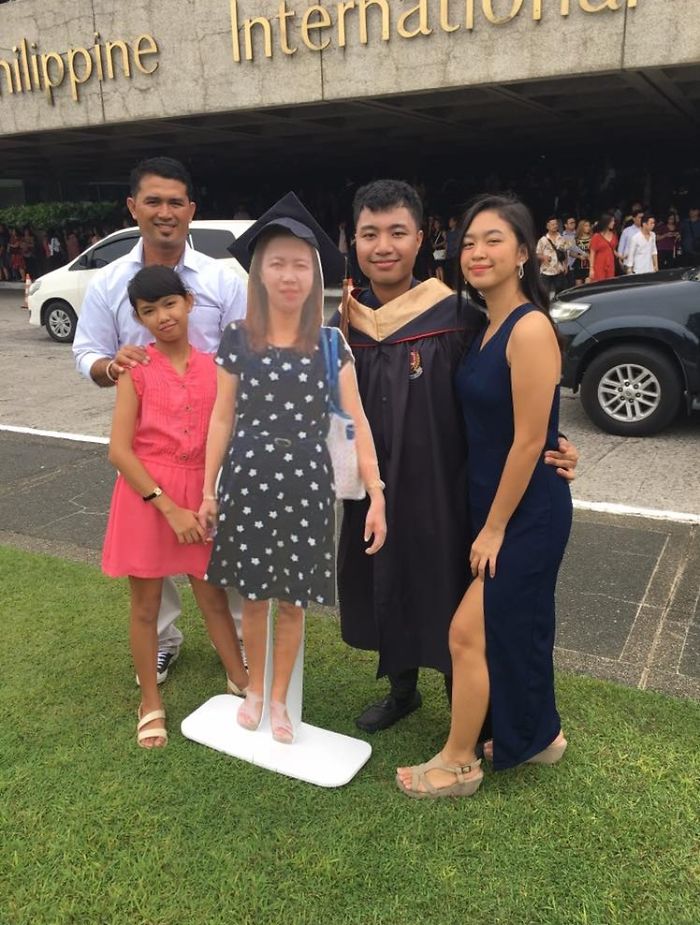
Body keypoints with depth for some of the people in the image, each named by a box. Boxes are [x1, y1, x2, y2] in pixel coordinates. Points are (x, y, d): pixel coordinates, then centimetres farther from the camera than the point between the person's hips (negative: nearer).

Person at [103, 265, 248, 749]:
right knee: (146, 604, 11)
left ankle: (244, 683, 32)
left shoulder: (214, 366, 0)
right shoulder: (137, 369, -7)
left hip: (200, 494, 2)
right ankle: (151, 702, 28)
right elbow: (119, 450, -12)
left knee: (214, 597, 15)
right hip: (146, 495, -2)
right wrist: (169, 507, -15)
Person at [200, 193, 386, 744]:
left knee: (293, 599, 11)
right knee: (254, 595, 14)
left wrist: (376, 495, -10)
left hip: (306, 485, 0)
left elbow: (357, 422, -6)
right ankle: (254, 689, 38)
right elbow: (222, 419, 4)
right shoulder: (237, 340, -2)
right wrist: (209, 488, 6)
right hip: (248, 480, 1)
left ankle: (280, 699, 32)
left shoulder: (330, 343, -4)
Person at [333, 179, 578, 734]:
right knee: (388, 591, 19)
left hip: (442, 489, -4)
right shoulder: (344, 323, 1)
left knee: (447, 596, 9)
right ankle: (402, 689, 43)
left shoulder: (456, 317, -13)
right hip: (373, 491, 5)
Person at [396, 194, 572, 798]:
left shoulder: (530, 328, -20)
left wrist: (493, 529, -15)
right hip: (495, 504, 8)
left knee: (468, 632, -2)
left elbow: (529, 440, -20)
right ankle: (539, 735, 39)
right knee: (518, 625, 19)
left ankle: (458, 764, 17)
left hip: (527, 513, -8)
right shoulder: (487, 327, 6)